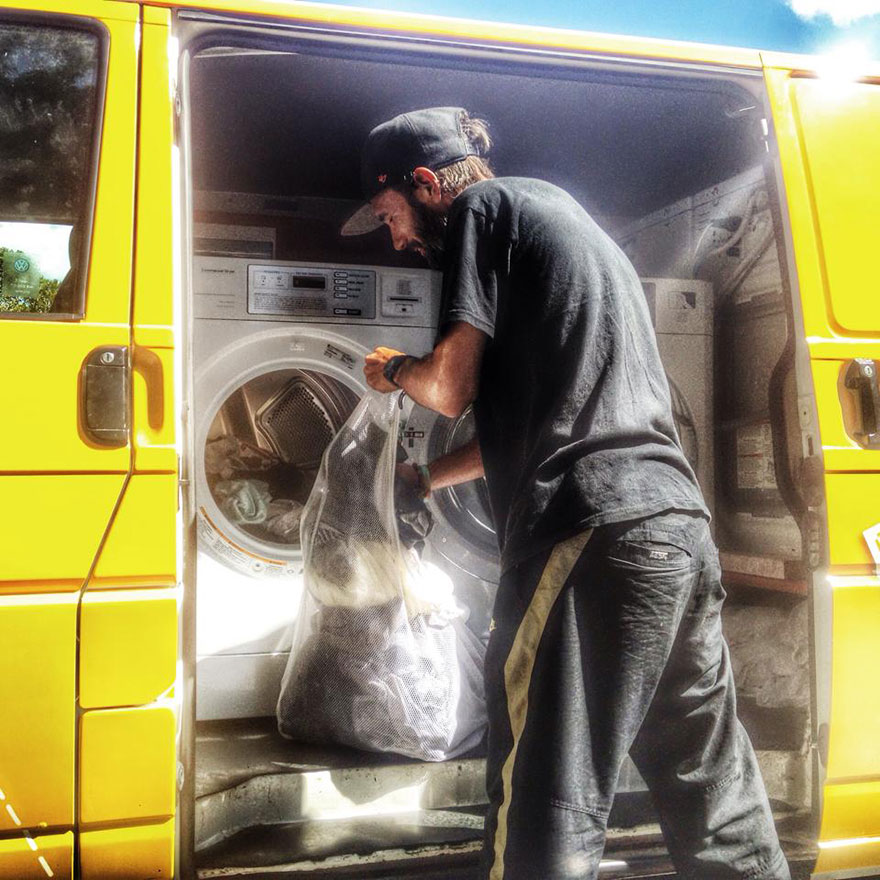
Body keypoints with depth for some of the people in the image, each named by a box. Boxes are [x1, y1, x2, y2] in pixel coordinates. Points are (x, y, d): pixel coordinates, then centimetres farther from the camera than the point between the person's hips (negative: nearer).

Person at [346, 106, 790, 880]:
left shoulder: (486, 207, 4)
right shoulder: (567, 221, 29)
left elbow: (451, 388, -4)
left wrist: (393, 370, 17)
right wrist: (427, 479, 35)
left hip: (593, 531, -9)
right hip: (679, 527, 10)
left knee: (548, 817, -4)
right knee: (716, 797, 17)